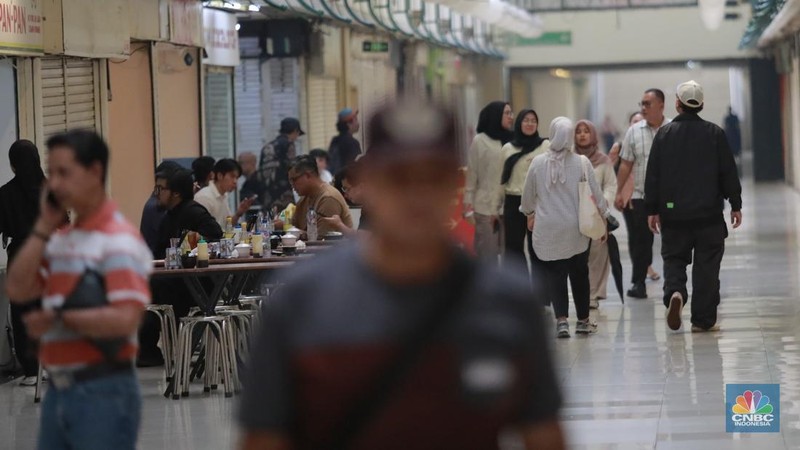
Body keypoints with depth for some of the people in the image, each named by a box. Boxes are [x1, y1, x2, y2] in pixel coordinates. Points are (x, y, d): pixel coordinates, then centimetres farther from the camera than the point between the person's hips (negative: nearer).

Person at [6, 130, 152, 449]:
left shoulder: (118, 240, -12)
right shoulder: (60, 240, 13)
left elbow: (126, 318, -22)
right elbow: (17, 290, 4)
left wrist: (58, 319, -16)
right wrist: (43, 227, 2)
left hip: (103, 394, -9)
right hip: (58, 390, 9)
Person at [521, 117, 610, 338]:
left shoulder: (538, 163, -5)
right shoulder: (581, 163, -9)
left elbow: (528, 195, 8)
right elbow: (596, 194, -2)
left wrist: (529, 213, 28)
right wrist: (603, 218, 15)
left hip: (547, 230, 0)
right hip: (577, 229, 0)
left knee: (555, 275, 5)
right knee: (579, 274, 12)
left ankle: (561, 320, -8)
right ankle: (583, 320, 21)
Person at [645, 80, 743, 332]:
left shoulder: (664, 134, -1)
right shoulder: (714, 134, -2)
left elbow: (653, 176, 0)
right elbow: (729, 172, 0)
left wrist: (652, 210, 6)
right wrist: (735, 205, 7)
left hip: (673, 214, 0)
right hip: (709, 214, 0)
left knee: (674, 258, 13)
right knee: (706, 265, 5)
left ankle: (674, 292, -17)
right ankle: (703, 319, 5)